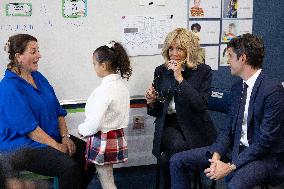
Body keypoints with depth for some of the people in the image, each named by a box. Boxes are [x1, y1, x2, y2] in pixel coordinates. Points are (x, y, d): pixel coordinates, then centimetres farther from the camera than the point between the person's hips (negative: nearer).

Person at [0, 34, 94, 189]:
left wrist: (65, 137, -3)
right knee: (70, 167, -26)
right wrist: (56, 146, -20)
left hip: (53, 137, 8)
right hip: (22, 146, -8)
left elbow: (58, 111, 11)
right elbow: (28, 126, -21)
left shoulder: (38, 77, 11)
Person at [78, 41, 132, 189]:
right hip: (117, 136, 8)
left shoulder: (104, 90, -23)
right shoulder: (121, 86, 4)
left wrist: (82, 129, -4)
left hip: (103, 140, -8)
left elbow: (94, 123, -24)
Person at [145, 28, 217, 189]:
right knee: (178, 145, -29)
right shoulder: (161, 71, 9)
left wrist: (180, 78, -17)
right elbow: (156, 112, 14)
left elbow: (201, 104, -15)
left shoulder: (203, 71, 0)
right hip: (169, 124, 2)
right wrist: (151, 102, -10)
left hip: (194, 125, -2)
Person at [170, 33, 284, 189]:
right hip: (235, 149, 8)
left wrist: (231, 166, -23)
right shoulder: (237, 87, 10)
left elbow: (266, 140, -20)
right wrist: (216, 156, -11)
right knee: (178, 161, -2)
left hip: (265, 156, -7)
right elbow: (228, 129, 9)